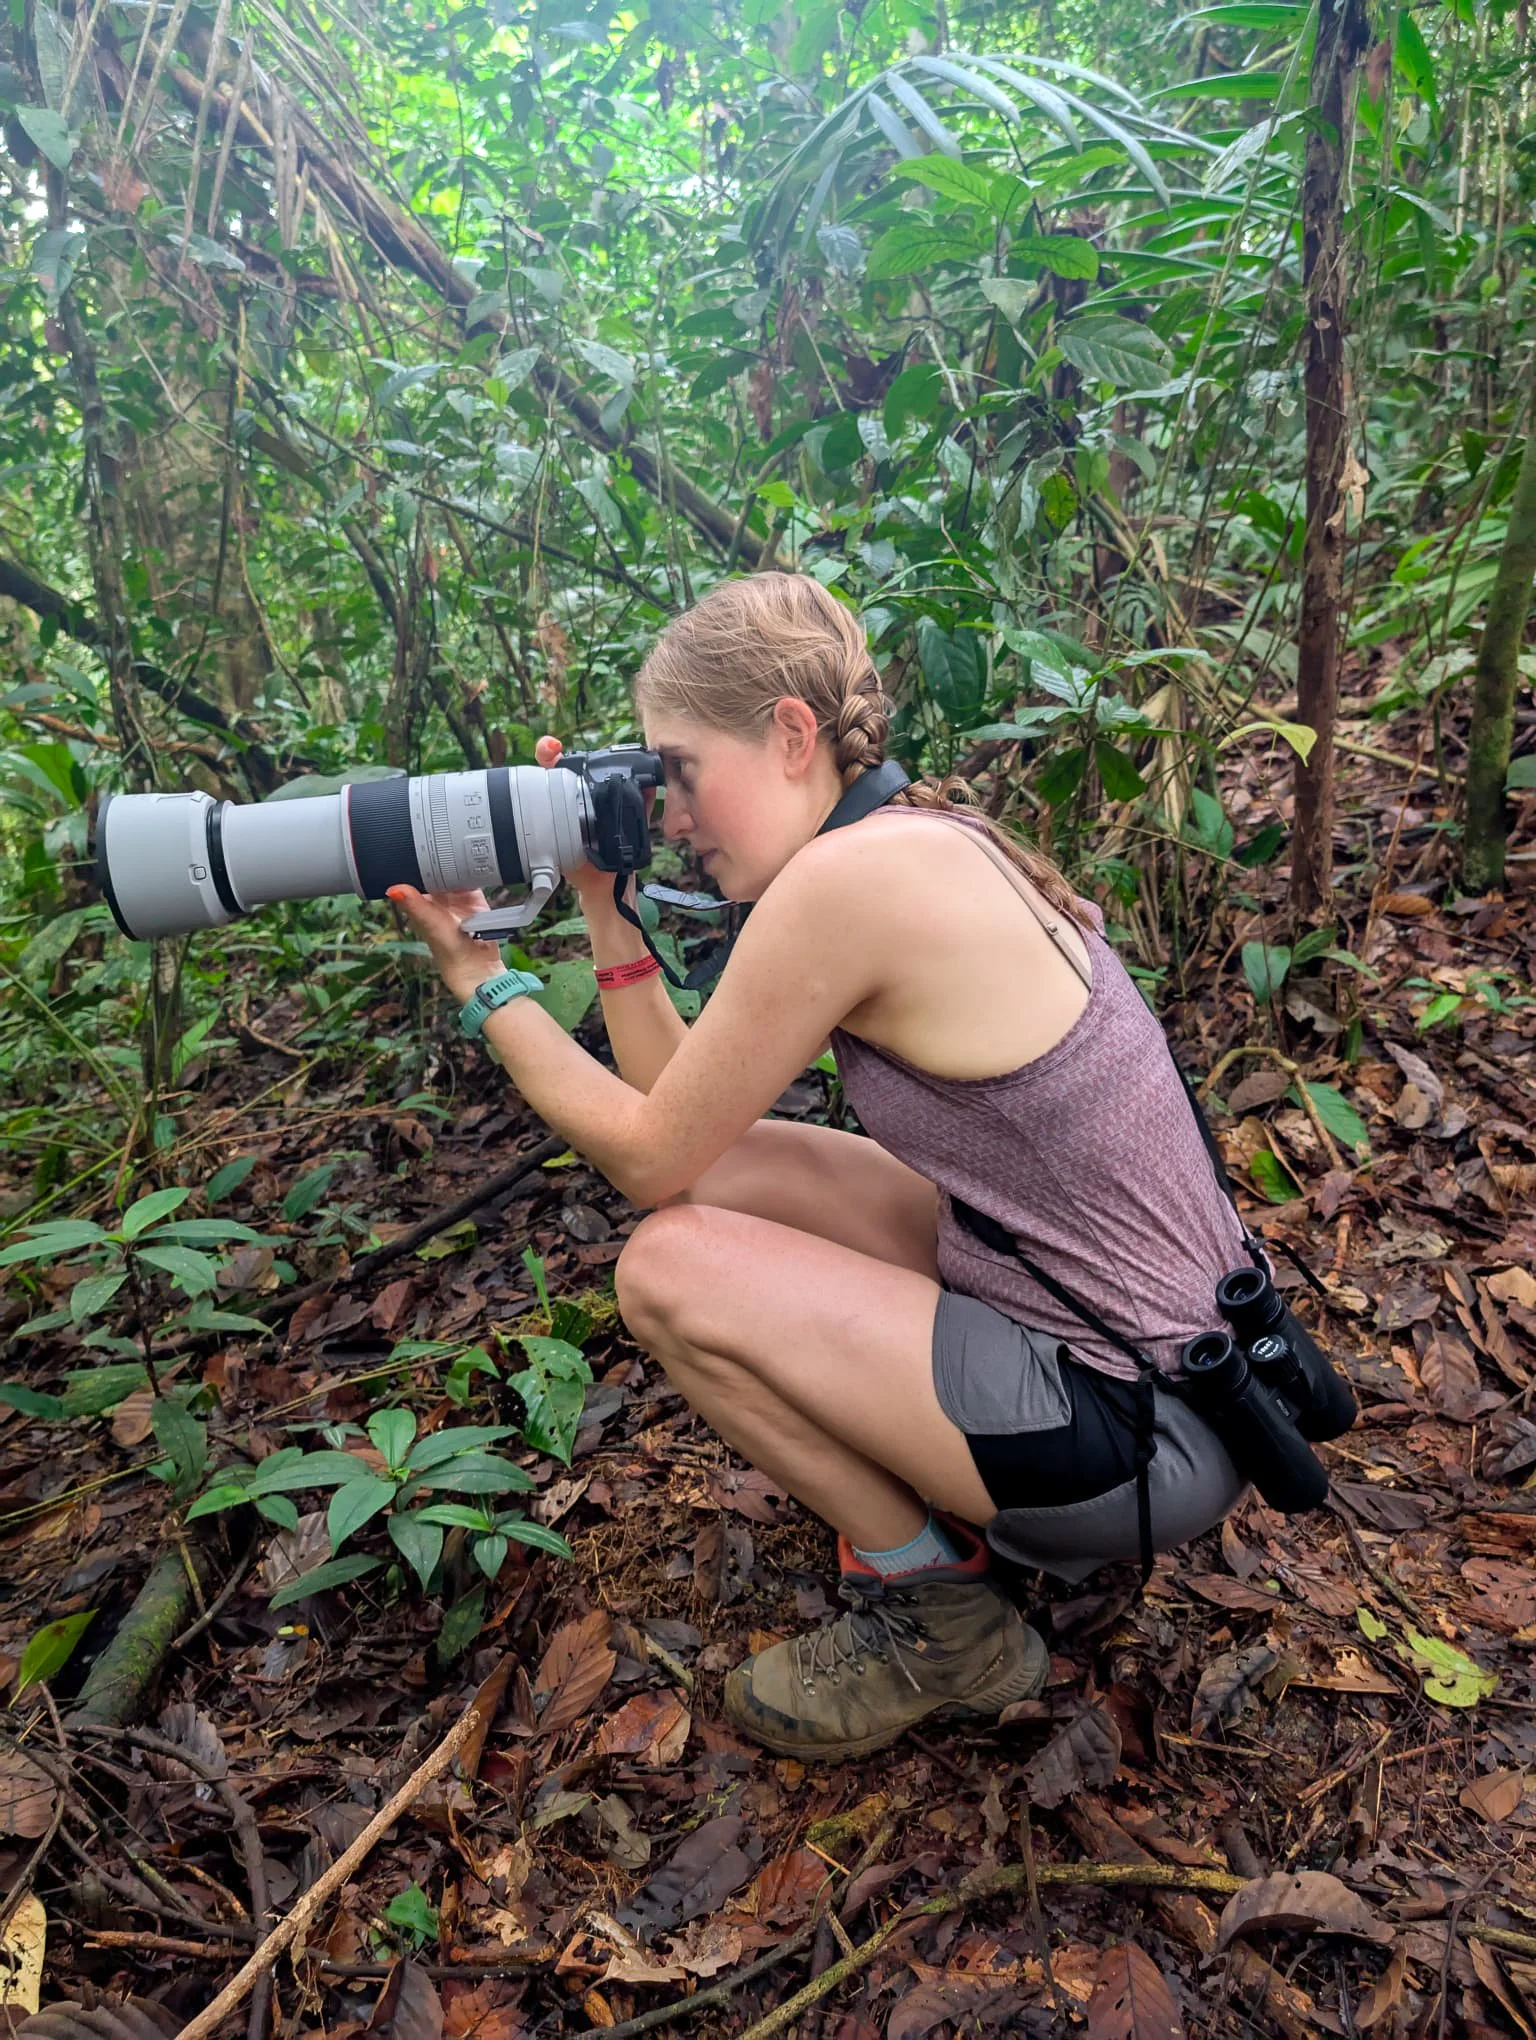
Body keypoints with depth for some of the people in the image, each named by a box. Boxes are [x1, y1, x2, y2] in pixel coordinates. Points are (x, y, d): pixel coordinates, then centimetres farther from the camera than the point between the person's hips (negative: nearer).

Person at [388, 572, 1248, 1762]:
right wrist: (603, 911, 4)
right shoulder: (928, 842, 5)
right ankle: (978, 1509, 19)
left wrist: (480, 982, -3)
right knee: (727, 1172, 8)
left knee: (670, 1269, -13)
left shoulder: (847, 875, -23)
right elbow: (685, 1121, 8)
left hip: (1151, 1432, -9)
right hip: (1148, 1332, 9)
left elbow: (648, 1157, -12)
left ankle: (939, 1621, 7)